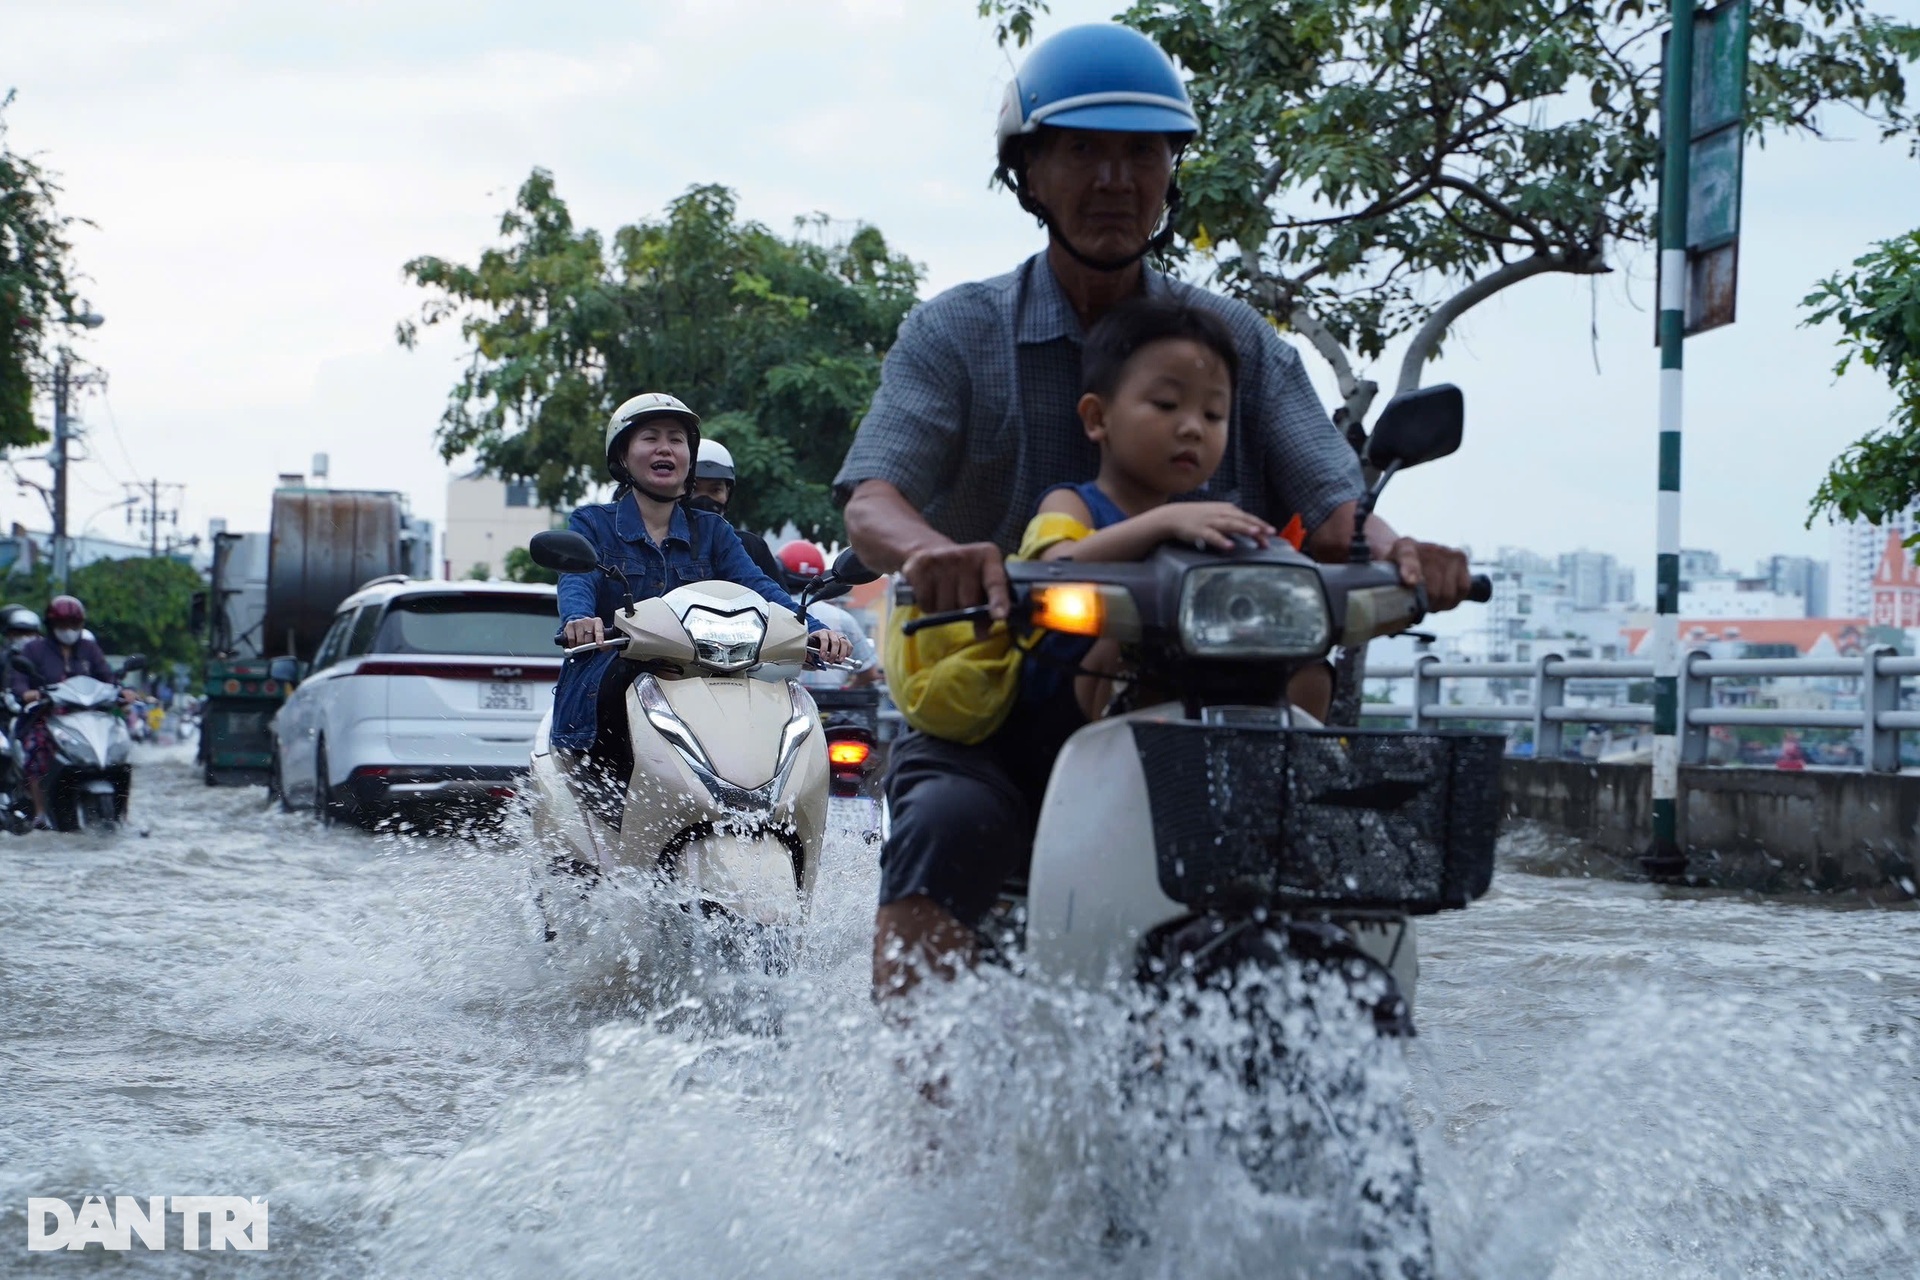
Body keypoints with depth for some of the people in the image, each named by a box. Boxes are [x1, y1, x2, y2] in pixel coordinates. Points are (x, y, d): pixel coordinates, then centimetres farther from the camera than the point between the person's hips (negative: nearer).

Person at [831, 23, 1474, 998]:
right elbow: (872, 498, -9)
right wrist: (929, 550, -35)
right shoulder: (957, 333, 6)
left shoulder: (1237, 340, 13)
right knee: (946, 828, -33)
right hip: (994, 720, -2)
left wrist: (1390, 548, -24)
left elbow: (1327, 501, 2)